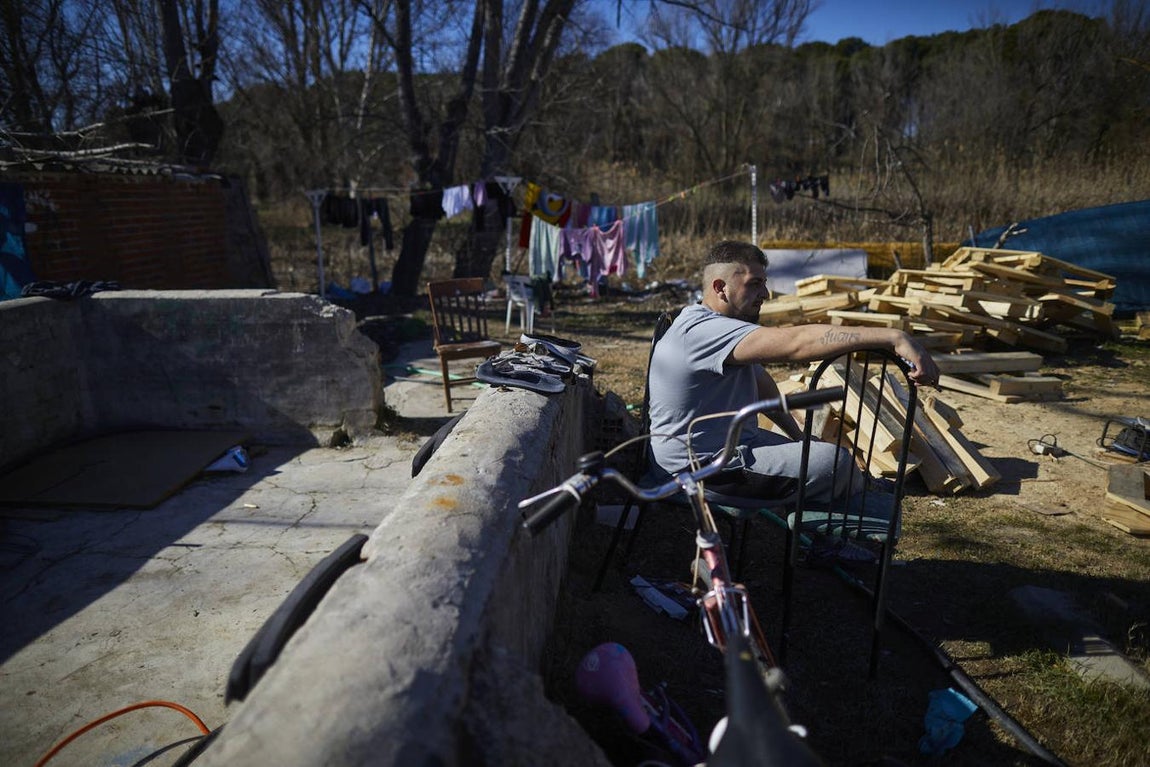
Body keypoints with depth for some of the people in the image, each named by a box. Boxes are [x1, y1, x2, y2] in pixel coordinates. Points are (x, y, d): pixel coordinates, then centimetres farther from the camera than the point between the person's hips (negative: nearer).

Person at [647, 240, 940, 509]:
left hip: (729, 442, 11)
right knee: (836, 463, -10)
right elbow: (797, 342, -37)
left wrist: (799, 437, 13)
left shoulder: (724, 326, 10)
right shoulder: (703, 331, -26)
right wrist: (894, 338, -40)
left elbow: (762, 386, 18)